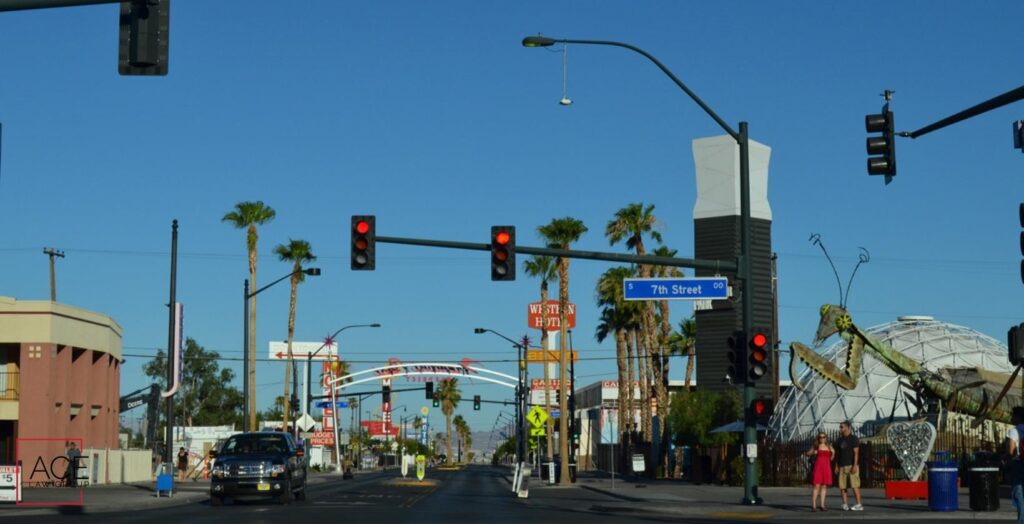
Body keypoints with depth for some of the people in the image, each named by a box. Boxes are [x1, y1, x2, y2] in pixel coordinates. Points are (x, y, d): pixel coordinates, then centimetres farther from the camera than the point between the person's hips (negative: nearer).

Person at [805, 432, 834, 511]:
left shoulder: (829, 447, 13)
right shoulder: (815, 446, 6)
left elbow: (832, 458, 25)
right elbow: (807, 454, 13)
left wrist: (833, 453, 5)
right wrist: (813, 453, -5)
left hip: (827, 468, 4)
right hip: (818, 467, -3)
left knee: (824, 486, 3)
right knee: (816, 486, -9)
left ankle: (822, 505, 7)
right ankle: (814, 506, -10)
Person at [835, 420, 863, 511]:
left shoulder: (853, 439, -3)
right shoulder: (839, 440, 16)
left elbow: (856, 453, -9)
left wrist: (855, 465, -17)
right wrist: (836, 466, 9)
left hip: (851, 465, -6)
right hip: (842, 466, 6)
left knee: (855, 485, -10)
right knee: (842, 486, 1)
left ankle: (859, 505, -10)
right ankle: (845, 505, 4)